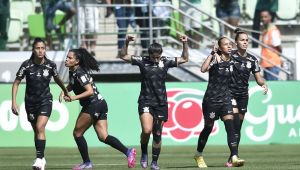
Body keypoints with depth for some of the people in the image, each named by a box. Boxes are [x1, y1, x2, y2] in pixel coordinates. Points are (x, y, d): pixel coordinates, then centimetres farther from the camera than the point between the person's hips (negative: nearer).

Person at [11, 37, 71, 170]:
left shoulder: (50, 65, -9)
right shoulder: (26, 65, -12)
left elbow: (57, 78, 13)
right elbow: (16, 83, -5)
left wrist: (65, 90, 26)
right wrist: (13, 102, -12)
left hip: (45, 101, -1)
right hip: (30, 102, 1)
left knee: (40, 127, -19)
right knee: (36, 130, 10)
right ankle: (42, 159, 26)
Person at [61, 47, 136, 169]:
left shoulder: (80, 73, -17)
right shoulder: (72, 72, 11)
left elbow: (90, 91, -25)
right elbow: (71, 85, 30)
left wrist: (74, 98, -32)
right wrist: (64, 91, 10)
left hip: (94, 105, -9)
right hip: (100, 104, 9)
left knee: (77, 133, 0)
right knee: (103, 137, 0)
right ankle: (128, 151, -13)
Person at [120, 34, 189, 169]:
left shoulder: (166, 61, 5)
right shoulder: (142, 61, 1)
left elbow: (184, 59, 13)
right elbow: (123, 56, 5)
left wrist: (185, 44, 1)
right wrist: (126, 43, -9)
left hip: (161, 103, 2)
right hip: (145, 101, -2)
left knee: (157, 134, 4)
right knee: (146, 130, -19)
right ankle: (144, 155, 6)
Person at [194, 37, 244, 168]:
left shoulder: (231, 61, 7)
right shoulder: (215, 59, -11)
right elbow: (203, 69, -30)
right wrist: (212, 53, -26)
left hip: (225, 99, 4)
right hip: (211, 99, -4)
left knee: (230, 127, -12)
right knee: (208, 128, 9)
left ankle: (234, 158, -20)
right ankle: (198, 155, 32)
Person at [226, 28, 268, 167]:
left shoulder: (252, 60, 5)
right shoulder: (230, 56, -6)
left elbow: (258, 78, 8)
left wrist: (263, 84, -14)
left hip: (243, 95, 4)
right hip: (230, 93, -4)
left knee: (238, 126, 6)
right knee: (235, 124, -19)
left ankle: (232, 158, 12)